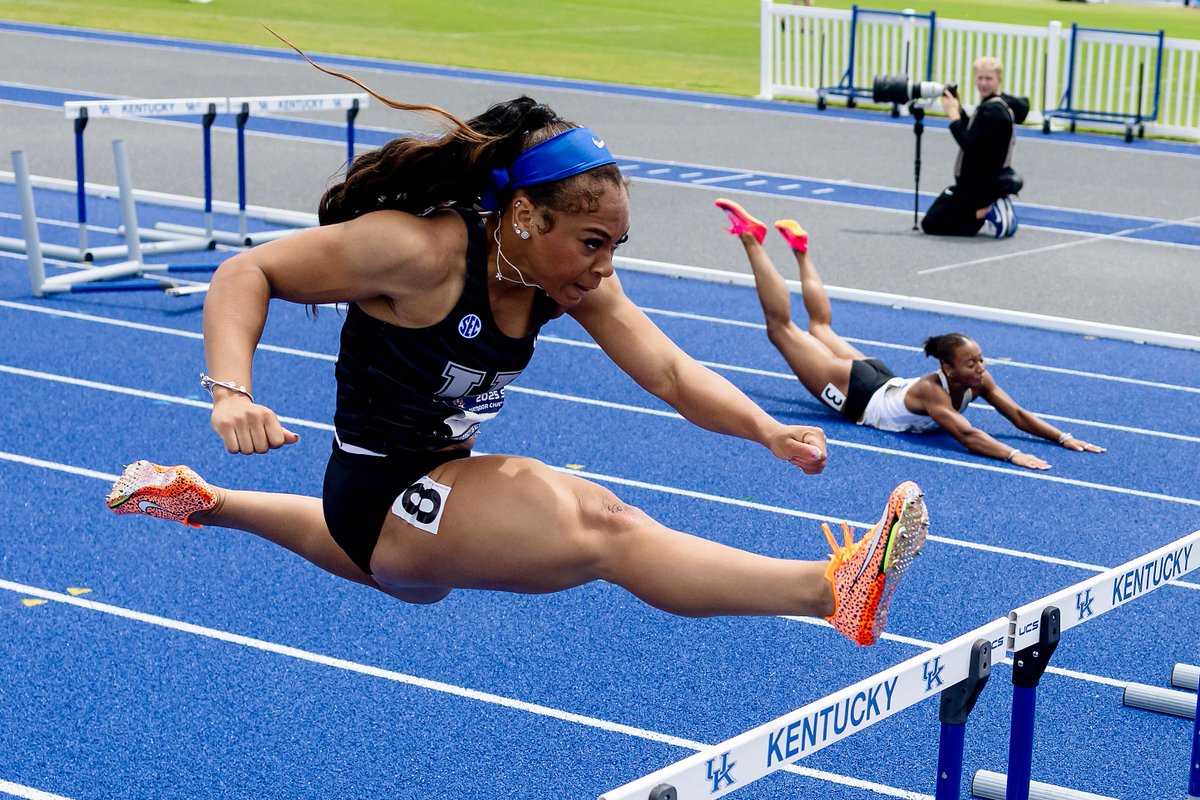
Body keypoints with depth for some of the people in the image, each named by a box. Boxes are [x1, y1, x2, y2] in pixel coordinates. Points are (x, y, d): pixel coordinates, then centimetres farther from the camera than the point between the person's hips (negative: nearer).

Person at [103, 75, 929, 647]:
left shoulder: (575, 281, -8)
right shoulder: (420, 250, -27)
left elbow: (669, 371, -12)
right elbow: (246, 275, -24)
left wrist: (767, 429, -29)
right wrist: (232, 394, -40)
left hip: (439, 500, 8)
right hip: (383, 497, -8)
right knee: (601, 527, -28)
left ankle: (205, 500, 55)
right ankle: (831, 590, -39)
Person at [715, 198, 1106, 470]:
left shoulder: (978, 381, -21)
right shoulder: (932, 392, -41)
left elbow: (1019, 415, -20)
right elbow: (965, 434, -52)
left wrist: (1064, 438, -30)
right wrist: (1013, 456, -60)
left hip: (882, 381, 6)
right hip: (855, 393, -6)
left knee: (821, 327, 29)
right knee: (781, 325, 5)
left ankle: (800, 248, 47)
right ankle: (751, 238, 15)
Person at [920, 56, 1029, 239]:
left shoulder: (992, 110, -21)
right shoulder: (999, 104, 9)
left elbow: (969, 145, -25)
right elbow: (973, 135, 15)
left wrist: (954, 115, -18)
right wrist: (958, 109, 3)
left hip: (979, 185, -10)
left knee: (930, 223, -6)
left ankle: (984, 213, -10)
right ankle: (989, 208, 7)